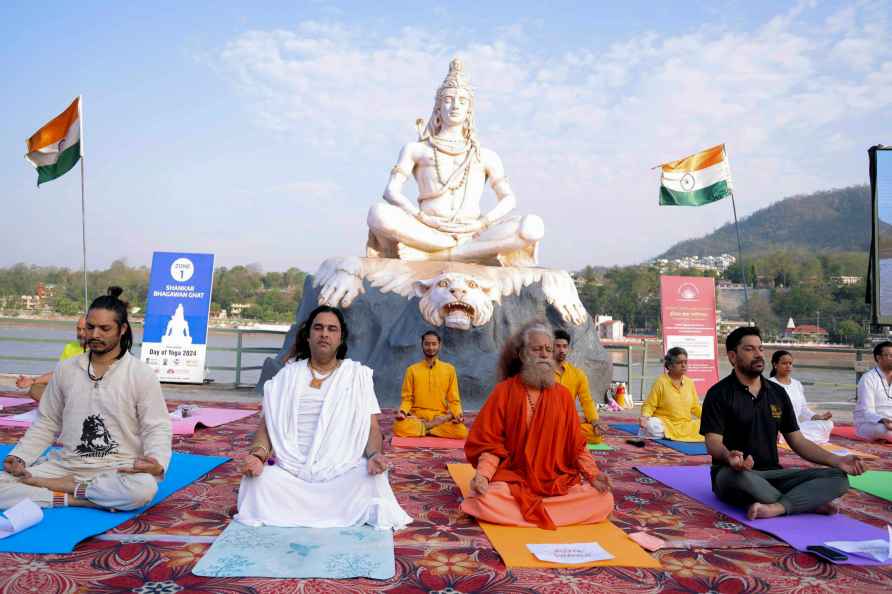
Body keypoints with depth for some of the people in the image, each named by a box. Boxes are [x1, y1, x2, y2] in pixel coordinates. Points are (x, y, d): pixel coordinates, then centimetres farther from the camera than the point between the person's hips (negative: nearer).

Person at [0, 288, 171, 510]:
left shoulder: (142, 374, -4)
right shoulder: (65, 369, 8)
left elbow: (157, 428, -6)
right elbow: (46, 423, 15)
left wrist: (157, 463, -25)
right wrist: (19, 457, -1)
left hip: (118, 470, -3)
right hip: (66, 465, 3)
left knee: (143, 487, -36)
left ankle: (67, 486, -14)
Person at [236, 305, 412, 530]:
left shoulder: (358, 375, 8)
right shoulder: (287, 375, 12)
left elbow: (372, 427, 3)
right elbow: (267, 424, 8)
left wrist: (374, 454, -19)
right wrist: (258, 454, -13)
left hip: (343, 475, -1)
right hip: (291, 474, 1)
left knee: (373, 479, -30)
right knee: (260, 481, -28)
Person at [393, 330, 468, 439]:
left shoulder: (449, 369, 7)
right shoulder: (412, 370, 7)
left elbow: (454, 400, 7)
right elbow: (407, 398, 7)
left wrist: (458, 414, -13)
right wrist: (402, 411, -15)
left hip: (441, 418, 1)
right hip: (417, 417, 0)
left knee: (462, 431, -30)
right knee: (400, 427, -34)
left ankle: (425, 427, -13)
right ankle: (432, 426, -14)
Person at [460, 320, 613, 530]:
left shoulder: (563, 395, 4)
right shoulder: (503, 391, -3)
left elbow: (576, 445, 7)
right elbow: (489, 442, -4)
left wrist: (593, 474, -10)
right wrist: (483, 475, -22)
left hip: (559, 483, 3)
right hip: (512, 480, -3)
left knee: (605, 500, -19)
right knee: (486, 502, -32)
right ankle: (547, 514, -8)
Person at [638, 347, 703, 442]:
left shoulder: (689, 382, 10)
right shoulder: (660, 382, -6)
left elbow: (695, 407, 18)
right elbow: (649, 405, -6)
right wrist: (645, 416, -25)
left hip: (685, 425, 6)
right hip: (665, 423, -5)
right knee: (652, 426, -37)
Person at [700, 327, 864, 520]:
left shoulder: (777, 393, 12)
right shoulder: (719, 394, -5)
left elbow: (797, 441, 12)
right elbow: (714, 443, -14)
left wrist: (836, 460, -4)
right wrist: (729, 456, -37)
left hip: (772, 474, 5)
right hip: (732, 474, -5)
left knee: (838, 477, -13)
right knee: (738, 475, -40)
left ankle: (774, 508, -34)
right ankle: (810, 502, -18)